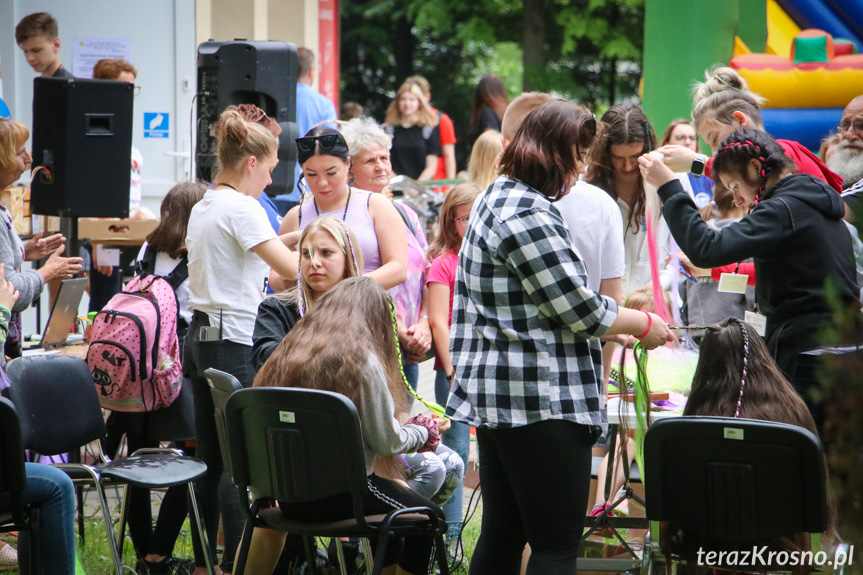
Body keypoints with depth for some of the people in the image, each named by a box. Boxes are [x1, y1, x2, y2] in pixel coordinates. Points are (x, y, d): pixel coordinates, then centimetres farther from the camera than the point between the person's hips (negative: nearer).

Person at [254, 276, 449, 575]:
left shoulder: (286, 354, 4)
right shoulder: (361, 360, -15)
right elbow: (387, 441, -10)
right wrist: (425, 432, 11)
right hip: (339, 493, -7)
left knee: (395, 501, 30)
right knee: (429, 516, 15)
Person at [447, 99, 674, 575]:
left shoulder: (496, 199, 17)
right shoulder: (528, 214, -17)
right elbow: (578, 308, -16)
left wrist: (613, 329, 23)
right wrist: (643, 325, 0)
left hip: (496, 396, 11)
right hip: (538, 399, -11)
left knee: (502, 535, 14)